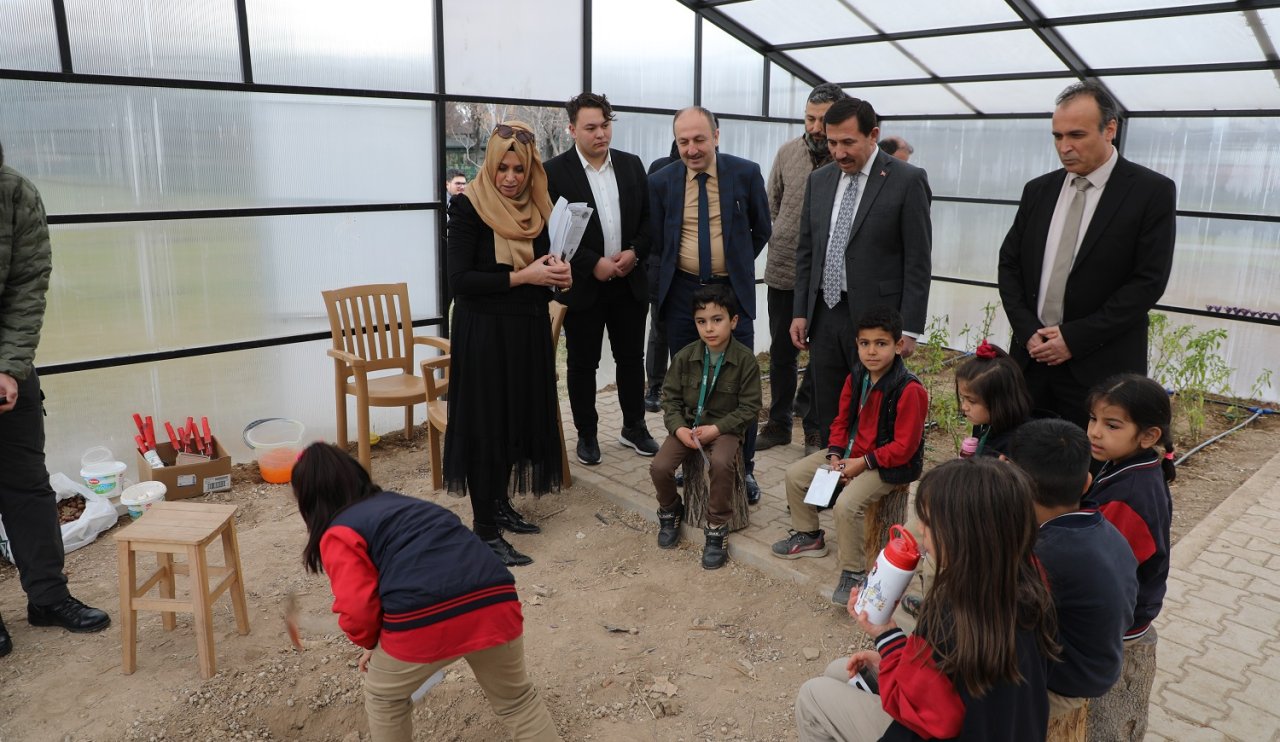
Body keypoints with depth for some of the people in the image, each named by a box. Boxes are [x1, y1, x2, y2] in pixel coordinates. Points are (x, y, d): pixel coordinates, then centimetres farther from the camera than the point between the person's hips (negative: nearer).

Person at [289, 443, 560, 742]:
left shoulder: (338, 535, 10)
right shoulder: (397, 501, 31)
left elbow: (357, 611, -2)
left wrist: (372, 642, 22)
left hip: (425, 621, -6)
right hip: (494, 599, 6)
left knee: (384, 699, 27)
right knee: (517, 699, 29)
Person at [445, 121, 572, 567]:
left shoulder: (536, 208, 7)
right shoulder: (468, 206, -10)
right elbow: (459, 280, -17)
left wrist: (558, 276, -5)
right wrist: (522, 276, -20)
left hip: (528, 330, 6)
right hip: (485, 331, -6)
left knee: (519, 418, 12)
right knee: (486, 425, -1)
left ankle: (500, 505, 29)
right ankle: (485, 530, 8)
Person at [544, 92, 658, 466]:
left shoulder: (631, 165, 6)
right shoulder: (554, 172, -7)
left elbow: (649, 217, 9)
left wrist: (635, 252, -8)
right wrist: (593, 264, -16)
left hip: (629, 282, 4)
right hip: (583, 285, -3)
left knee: (632, 358, 13)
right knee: (582, 363, 8)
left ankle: (634, 427, 29)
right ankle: (586, 434, 23)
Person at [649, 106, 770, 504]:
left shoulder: (746, 173, -4)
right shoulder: (661, 182, -1)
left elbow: (760, 230, 9)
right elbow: (657, 241, 10)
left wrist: (736, 265, 12)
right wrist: (672, 275, 9)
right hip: (682, 292, 2)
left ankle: (743, 469, 15)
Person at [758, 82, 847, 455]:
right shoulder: (787, 152, 1)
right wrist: (784, 238, 8)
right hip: (783, 270, 3)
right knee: (781, 352, 14)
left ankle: (815, 431, 23)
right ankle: (778, 423, 29)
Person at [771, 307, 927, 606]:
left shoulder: (909, 389, -23)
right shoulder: (856, 378, -1)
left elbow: (904, 447, -22)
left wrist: (862, 463, -21)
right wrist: (835, 455, -5)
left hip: (888, 465, -8)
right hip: (851, 453, 8)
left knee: (846, 504, -29)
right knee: (795, 474, 5)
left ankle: (853, 572, -8)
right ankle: (808, 536, 25)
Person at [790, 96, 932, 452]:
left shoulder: (908, 180, -6)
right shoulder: (819, 180, 10)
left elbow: (918, 261, -8)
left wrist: (909, 328, -11)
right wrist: (800, 312, 8)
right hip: (823, 317, 5)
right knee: (829, 419, 11)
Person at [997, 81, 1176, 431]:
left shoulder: (1152, 191, -3)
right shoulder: (1038, 190, 10)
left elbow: (1148, 281, -9)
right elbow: (1010, 265, 9)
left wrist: (1075, 338, -14)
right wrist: (1027, 331, -6)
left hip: (1099, 367, -4)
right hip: (1032, 356, 4)